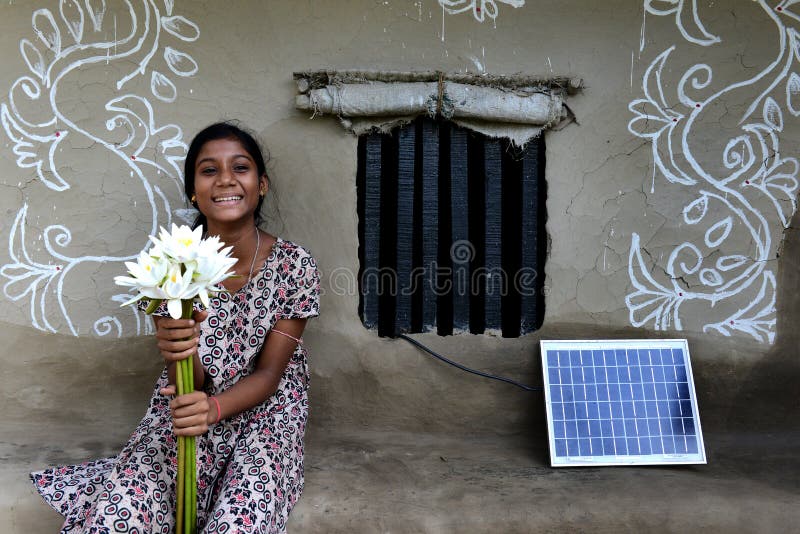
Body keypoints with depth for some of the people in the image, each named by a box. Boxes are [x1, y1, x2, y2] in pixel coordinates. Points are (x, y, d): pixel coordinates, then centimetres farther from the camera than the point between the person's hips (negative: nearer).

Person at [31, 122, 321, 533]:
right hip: (187, 408, 2)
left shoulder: (294, 264, -14)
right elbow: (188, 383, -10)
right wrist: (180, 354, -35)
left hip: (264, 410, -1)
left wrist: (213, 407, -32)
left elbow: (269, 373, -11)